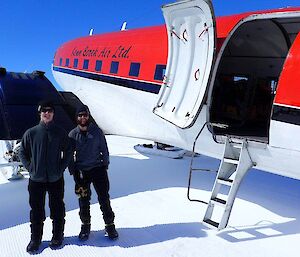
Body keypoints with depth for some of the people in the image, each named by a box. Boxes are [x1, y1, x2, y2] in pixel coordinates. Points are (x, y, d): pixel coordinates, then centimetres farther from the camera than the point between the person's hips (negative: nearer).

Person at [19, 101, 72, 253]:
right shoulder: (31, 133, 1)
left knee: (57, 209, 10)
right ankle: (35, 238, 25)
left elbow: (68, 152, 5)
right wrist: (30, 168, -3)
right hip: (36, 179, 0)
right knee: (36, 209, 10)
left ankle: (57, 236, 26)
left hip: (56, 179, 0)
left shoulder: (60, 133, 0)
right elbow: (22, 152, 8)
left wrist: (61, 168, -4)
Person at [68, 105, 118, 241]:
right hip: (81, 172, 1)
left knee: (104, 199, 2)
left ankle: (109, 225, 17)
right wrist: (73, 171, 3)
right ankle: (85, 226, 29)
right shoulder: (72, 134, 2)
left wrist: (105, 165, 0)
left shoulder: (97, 131, -1)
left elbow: (104, 149, 4)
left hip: (98, 169, -1)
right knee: (83, 201, 10)